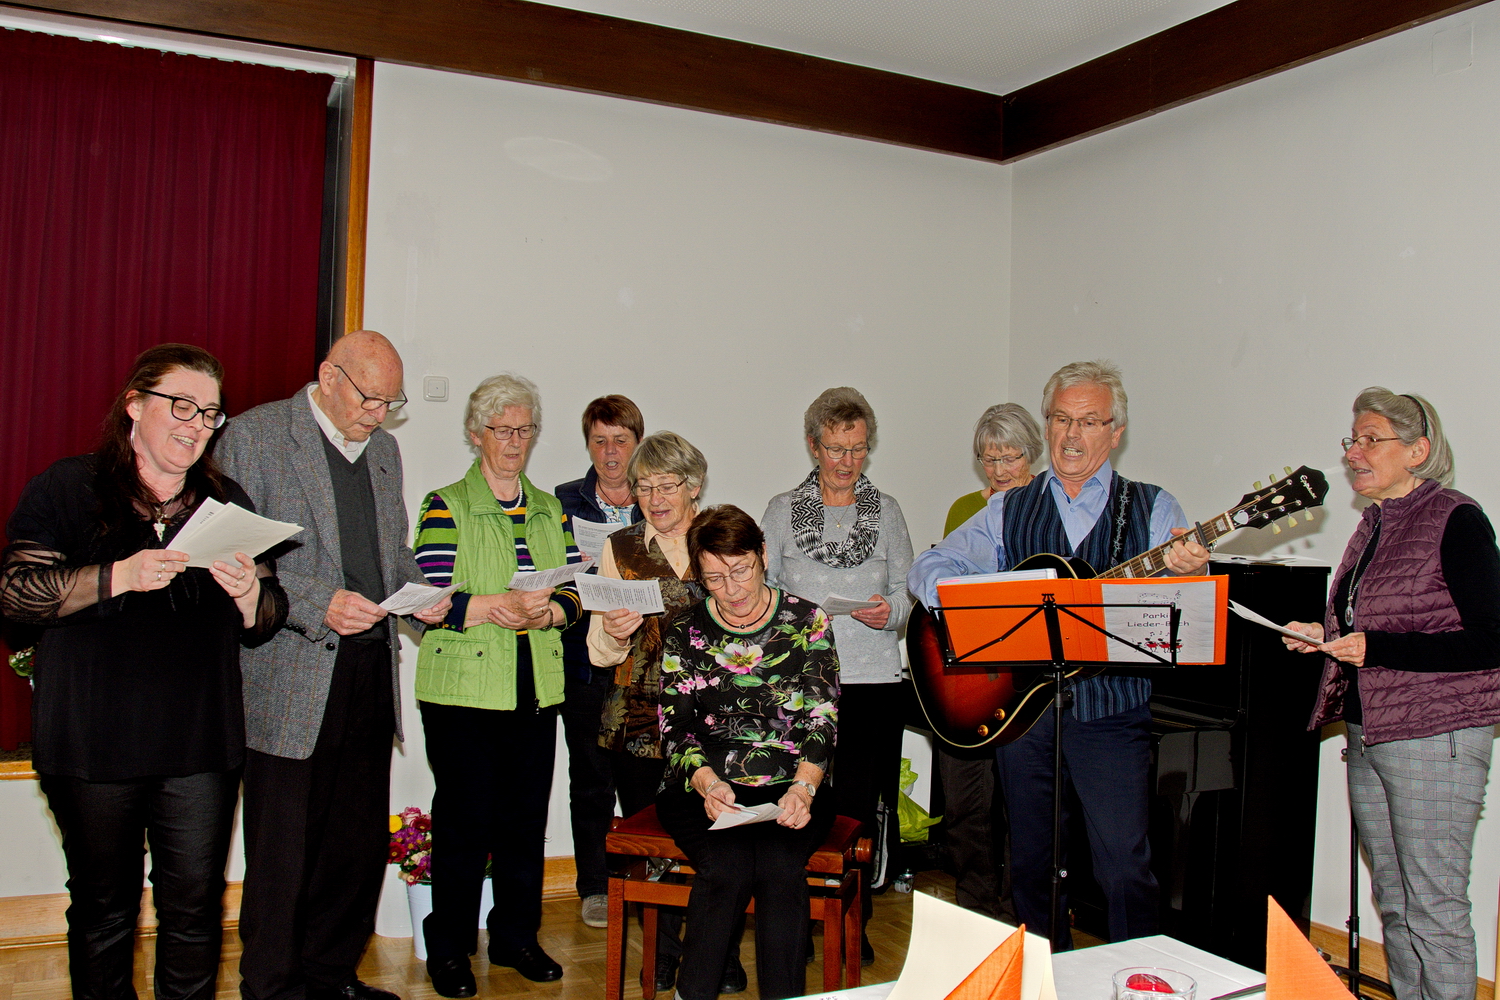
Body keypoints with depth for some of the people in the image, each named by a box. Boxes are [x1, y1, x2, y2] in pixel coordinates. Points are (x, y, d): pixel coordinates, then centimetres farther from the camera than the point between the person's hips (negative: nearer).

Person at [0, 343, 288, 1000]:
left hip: (202, 747, 2)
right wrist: (118, 577, -20)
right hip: (93, 744, -2)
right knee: (103, 907, 10)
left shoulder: (227, 500, 12)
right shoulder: (68, 488, 3)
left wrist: (249, 592, -11)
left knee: (195, 907, 5)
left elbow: (262, 626, 12)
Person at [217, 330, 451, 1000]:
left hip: (371, 672, 6)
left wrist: (419, 596, 3)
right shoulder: (254, 435, -4)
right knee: (282, 852, 3)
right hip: (292, 683, -6)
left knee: (362, 844, 11)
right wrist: (317, 604, -20)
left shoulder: (384, 449, 16)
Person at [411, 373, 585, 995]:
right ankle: (448, 948, 16)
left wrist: (549, 611, -11)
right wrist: (498, 606, -21)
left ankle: (516, 936, 25)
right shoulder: (447, 506, 0)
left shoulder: (550, 509, 14)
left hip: (536, 688, 4)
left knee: (527, 817, 8)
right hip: (463, 687, -4)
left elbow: (576, 592, 10)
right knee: (466, 819, -1)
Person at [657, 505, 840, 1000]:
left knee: (780, 868, -29)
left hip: (791, 787, 0)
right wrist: (707, 781, -21)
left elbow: (821, 718, -2)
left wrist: (803, 787, -21)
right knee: (728, 869, -28)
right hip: (705, 787, 0)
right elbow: (675, 727, 1)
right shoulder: (685, 634, 7)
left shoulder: (808, 622, 4)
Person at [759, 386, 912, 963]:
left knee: (861, 804, 1)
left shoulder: (886, 511, 12)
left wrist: (891, 612, -10)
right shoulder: (783, 510, 8)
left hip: (873, 679, 1)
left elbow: (907, 592, 11)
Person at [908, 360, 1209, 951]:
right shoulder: (1008, 511, 11)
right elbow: (929, 568, 4)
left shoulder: (1152, 508, 6)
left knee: (1125, 867, -6)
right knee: (1032, 863, 12)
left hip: (1111, 709, -2)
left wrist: (1185, 572, -28)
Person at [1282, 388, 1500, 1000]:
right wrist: (1327, 639, 8)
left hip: (1435, 736, -8)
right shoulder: (1373, 525, 14)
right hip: (1369, 735, 8)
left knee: (1433, 908, -2)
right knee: (1392, 903, 15)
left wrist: (1376, 648, -21)